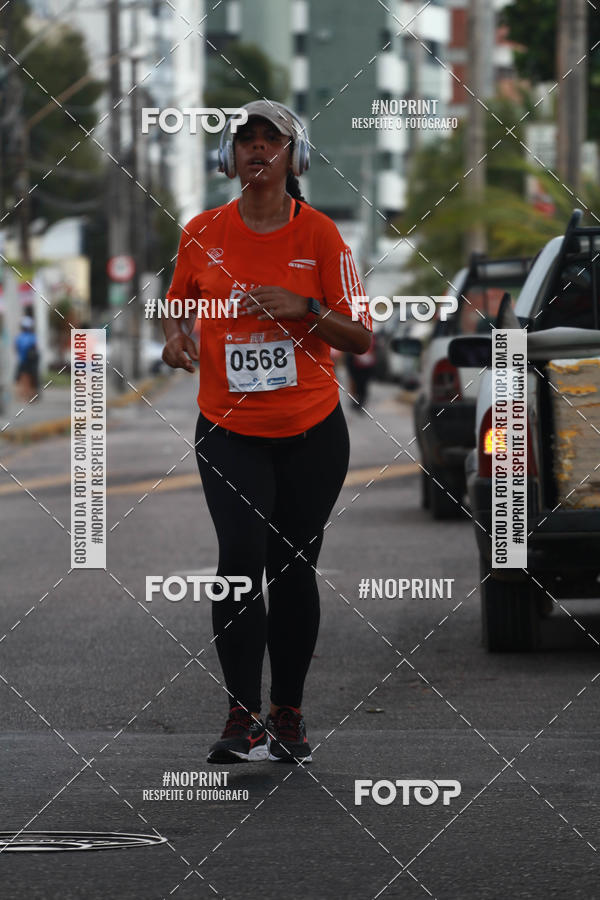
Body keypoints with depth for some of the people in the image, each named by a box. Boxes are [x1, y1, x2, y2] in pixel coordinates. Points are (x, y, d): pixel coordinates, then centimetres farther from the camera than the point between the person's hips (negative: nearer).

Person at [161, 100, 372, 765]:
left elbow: (360, 339, -1)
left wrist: (303, 309, -17)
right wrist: (174, 332, -3)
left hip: (312, 431, 0)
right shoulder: (203, 233, 3)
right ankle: (243, 722, -15)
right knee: (241, 559, -17)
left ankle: (288, 716, 19)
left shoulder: (319, 234, -1)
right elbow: (178, 302, 19)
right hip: (229, 429, 0)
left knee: (293, 571, 6)